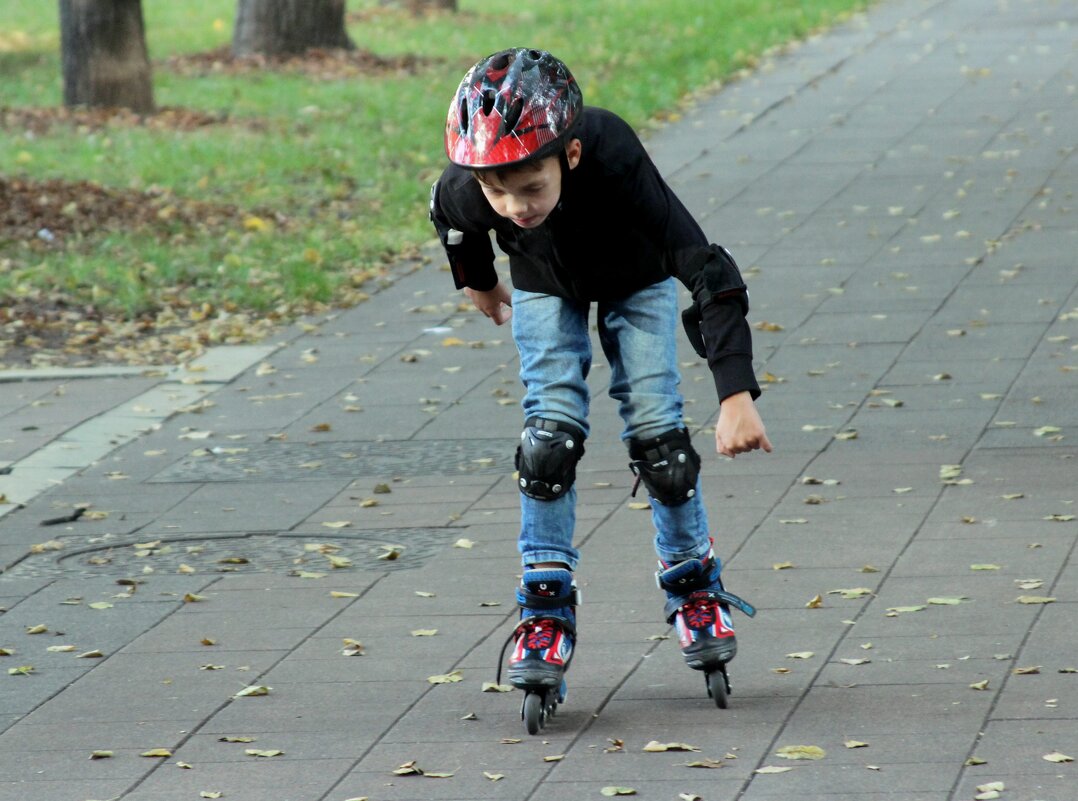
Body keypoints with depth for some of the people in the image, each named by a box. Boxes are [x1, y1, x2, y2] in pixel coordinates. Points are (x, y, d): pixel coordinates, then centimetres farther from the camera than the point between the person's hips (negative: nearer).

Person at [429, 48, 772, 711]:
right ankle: (546, 607, -2)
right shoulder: (467, 191, -37)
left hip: (636, 281, -1)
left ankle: (695, 587, 14)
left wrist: (737, 395, -51)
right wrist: (480, 284, 11)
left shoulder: (616, 164, -46)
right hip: (546, 287, 2)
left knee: (655, 426, -8)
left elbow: (710, 272, -45)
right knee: (552, 429, -13)